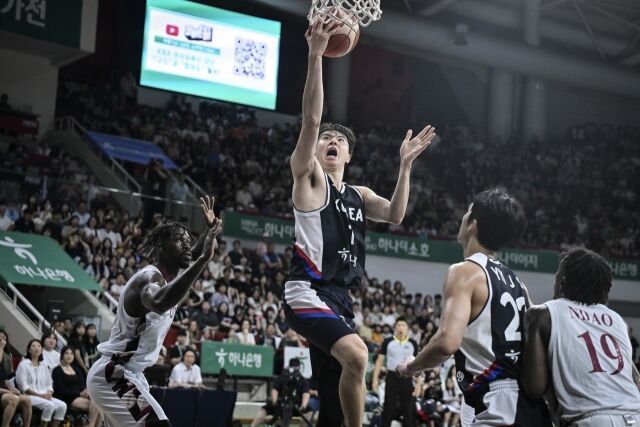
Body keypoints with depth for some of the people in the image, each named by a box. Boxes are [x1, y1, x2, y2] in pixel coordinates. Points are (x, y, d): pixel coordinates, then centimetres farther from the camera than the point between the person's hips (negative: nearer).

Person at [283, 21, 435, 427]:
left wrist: (405, 164, -1)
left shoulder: (359, 194, 22)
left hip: (339, 297, 7)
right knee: (356, 353, -34)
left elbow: (395, 215, 5)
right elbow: (311, 119, -12)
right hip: (308, 291, -7)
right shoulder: (308, 175, 2)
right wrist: (316, 57, -21)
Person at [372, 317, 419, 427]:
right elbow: (380, 361, 4)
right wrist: (375, 378, -5)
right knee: (388, 409, 2)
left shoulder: (413, 344, 4)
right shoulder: (388, 342, 1)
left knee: (408, 410, 3)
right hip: (392, 377, -1)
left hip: (407, 379, 1)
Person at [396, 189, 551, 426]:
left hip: (500, 408, -9)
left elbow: (448, 341, -20)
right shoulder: (514, 280, 20)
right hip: (531, 406, 9)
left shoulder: (465, 271, -6)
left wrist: (411, 366, -1)